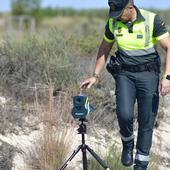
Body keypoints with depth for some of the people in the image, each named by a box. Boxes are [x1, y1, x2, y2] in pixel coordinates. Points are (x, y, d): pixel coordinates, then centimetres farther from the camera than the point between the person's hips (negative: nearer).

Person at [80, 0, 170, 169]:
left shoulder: (153, 20, -14)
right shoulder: (113, 23, -3)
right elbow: (104, 48, 12)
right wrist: (95, 75, 7)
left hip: (148, 74, -2)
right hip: (124, 74, 2)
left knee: (146, 122, 0)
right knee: (124, 114, -19)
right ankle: (127, 144, 12)